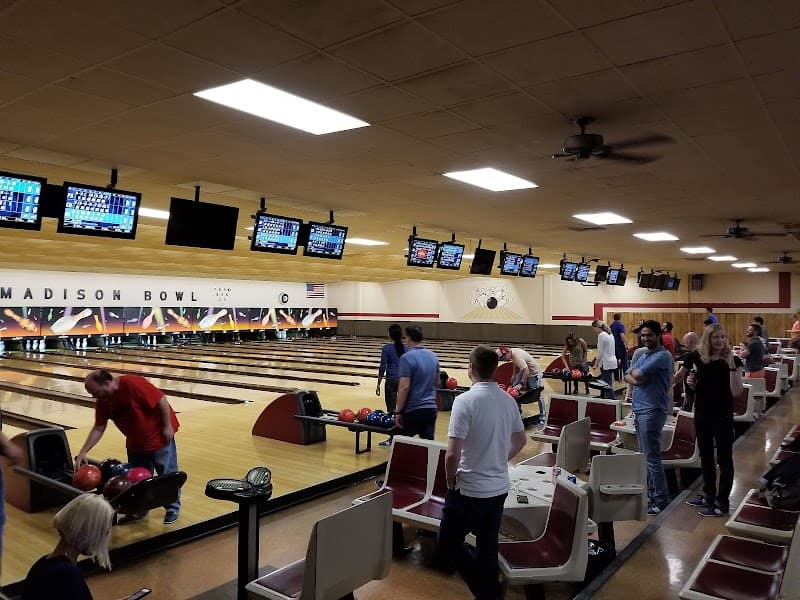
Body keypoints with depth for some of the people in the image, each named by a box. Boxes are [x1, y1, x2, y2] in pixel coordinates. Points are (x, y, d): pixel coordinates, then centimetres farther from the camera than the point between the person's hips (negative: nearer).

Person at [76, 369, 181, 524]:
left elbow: (161, 400, -26)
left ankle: (172, 508, 20)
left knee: (167, 474, 5)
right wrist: (83, 452, -11)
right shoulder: (102, 401, -8)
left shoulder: (132, 384, -31)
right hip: (135, 441, 7)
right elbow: (98, 428, -3)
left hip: (158, 435, -7)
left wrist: (167, 427, -21)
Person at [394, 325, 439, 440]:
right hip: (431, 408, 6)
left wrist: (398, 412, -13)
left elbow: (404, 387, -19)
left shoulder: (407, 357, -15)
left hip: (412, 410, -5)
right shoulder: (433, 356, 6)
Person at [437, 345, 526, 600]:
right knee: (488, 547, 18)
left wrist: (451, 483, -6)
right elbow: (520, 441, 14)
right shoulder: (509, 400, 0)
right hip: (499, 488, 6)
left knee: (448, 544, 11)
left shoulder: (465, 400, -21)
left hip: (469, 491, -6)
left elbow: (452, 454, -23)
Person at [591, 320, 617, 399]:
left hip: (606, 364, -10)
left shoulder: (601, 335, -15)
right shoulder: (609, 334, 13)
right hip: (612, 361, 10)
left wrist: (596, 363, -7)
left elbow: (600, 351, -15)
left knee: (607, 385, -4)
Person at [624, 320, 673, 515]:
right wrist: (635, 379, -9)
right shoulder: (643, 355, 16)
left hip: (653, 410, -9)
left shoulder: (662, 356, -13)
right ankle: (651, 491, 26)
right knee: (646, 455, 16)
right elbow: (628, 376, 13)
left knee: (652, 457, -6)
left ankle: (661, 500, 2)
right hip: (639, 409, 9)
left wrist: (635, 372, 4)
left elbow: (638, 374, -19)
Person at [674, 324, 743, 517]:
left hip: (723, 414, -4)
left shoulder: (733, 360, -12)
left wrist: (731, 365, -26)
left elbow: (736, 391, -21)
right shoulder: (698, 357, -3)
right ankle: (709, 495, 32)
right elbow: (678, 377, 8)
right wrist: (691, 381, -11)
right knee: (705, 456, 17)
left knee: (724, 458, 4)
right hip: (702, 412, 5)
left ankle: (722, 503, 15)